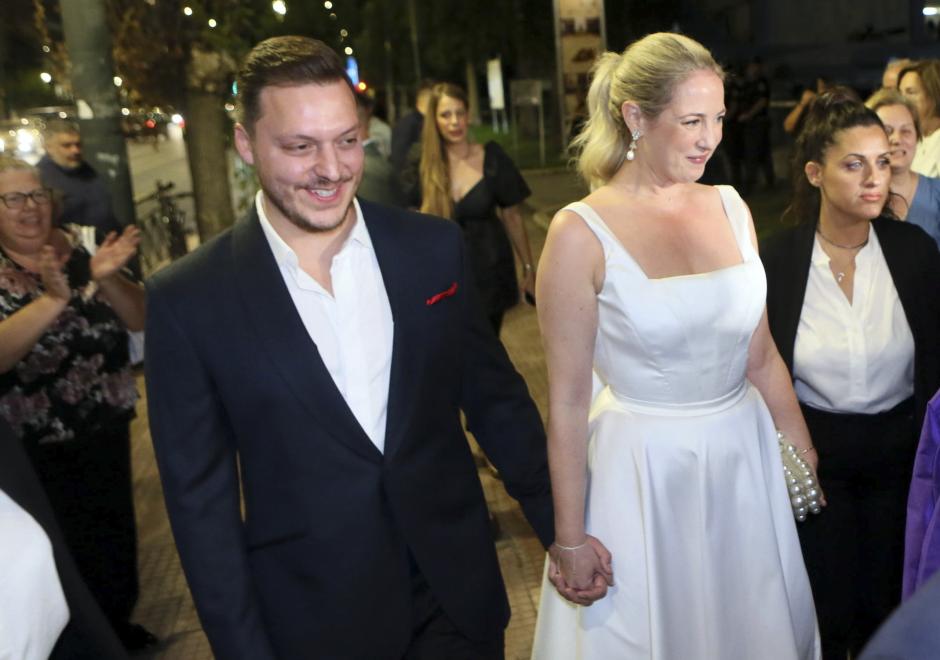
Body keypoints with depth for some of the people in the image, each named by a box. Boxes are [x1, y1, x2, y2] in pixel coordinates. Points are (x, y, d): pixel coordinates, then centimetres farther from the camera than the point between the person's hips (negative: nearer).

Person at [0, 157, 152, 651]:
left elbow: (139, 319, -3)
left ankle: (118, 622, 38)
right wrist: (52, 299, -38)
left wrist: (106, 279, -22)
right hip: (40, 449, -4)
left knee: (116, 533, 17)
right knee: (71, 549, 7)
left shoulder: (79, 251, 1)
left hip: (107, 430, 4)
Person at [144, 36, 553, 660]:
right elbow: (200, 496, -7)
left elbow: (497, 397, 3)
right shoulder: (188, 299, -12)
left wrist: (567, 534, 5)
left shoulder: (434, 247, -6)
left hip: (458, 593, 2)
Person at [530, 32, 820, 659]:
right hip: (642, 474, -5)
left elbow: (762, 356, 9)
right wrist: (569, 539, -10)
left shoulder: (730, 207, 1)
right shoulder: (581, 233, -14)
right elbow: (567, 400, -12)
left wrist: (808, 460, 11)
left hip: (745, 459, 5)